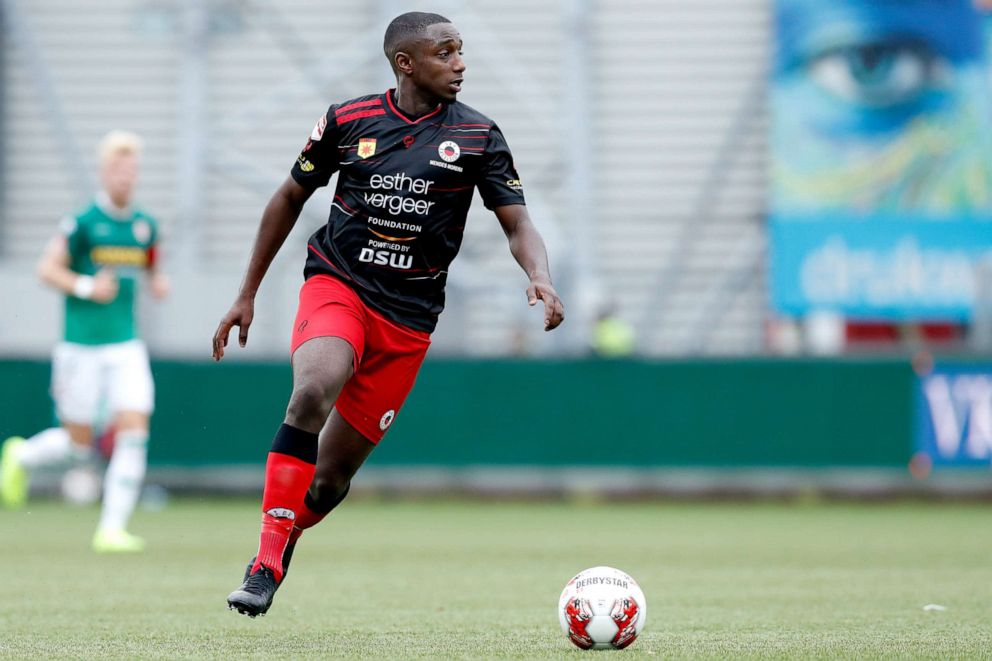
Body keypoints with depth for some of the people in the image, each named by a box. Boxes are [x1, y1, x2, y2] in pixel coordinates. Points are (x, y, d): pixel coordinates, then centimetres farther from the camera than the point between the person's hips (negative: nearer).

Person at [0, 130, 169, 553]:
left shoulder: (145, 226, 8)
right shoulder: (83, 222, -8)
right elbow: (47, 269, -7)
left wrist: (158, 283, 3)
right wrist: (86, 287, -20)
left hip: (126, 346, 4)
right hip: (82, 343, -4)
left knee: (134, 432, -10)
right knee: (78, 442, 4)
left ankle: (112, 528, -6)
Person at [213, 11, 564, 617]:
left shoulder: (477, 136, -1)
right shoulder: (348, 121, 0)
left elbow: (518, 223, 0)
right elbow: (291, 198, 12)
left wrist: (541, 278, -23)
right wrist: (247, 293, 13)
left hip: (409, 317, 1)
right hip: (336, 285, -1)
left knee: (331, 476, 1)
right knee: (315, 389, -33)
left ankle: (283, 540, 32)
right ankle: (268, 557, -29)